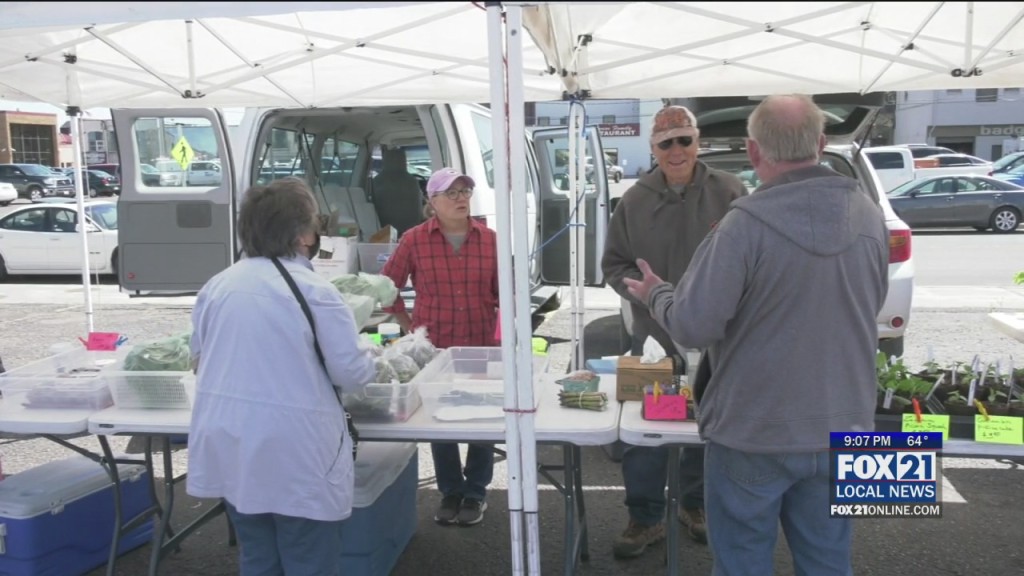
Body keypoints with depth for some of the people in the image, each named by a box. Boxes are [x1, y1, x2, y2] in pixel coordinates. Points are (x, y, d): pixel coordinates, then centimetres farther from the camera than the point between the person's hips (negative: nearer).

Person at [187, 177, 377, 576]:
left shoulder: (216, 286, 6)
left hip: (228, 447, 6)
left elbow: (199, 360, 18)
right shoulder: (314, 290, -12)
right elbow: (353, 374, -10)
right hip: (295, 454, -6)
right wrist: (372, 360, 12)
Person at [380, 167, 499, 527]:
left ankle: (475, 494, 25)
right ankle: (450, 493, 28)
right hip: (433, 347, -1)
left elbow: (504, 292, 8)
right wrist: (408, 327, 3)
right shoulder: (414, 240, -4)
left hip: (481, 346, 1)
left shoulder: (488, 239, 0)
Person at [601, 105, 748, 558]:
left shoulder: (729, 192, -3)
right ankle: (645, 517, 20)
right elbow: (613, 264, 5)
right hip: (653, 336, 1)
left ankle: (697, 505, 36)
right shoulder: (635, 200, 0)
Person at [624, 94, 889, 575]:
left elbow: (693, 326, -20)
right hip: (841, 429, 6)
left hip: (754, 433, -5)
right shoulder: (869, 215, -2)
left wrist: (655, 293, 1)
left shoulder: (746, 224, -22)